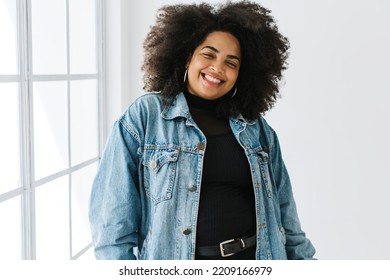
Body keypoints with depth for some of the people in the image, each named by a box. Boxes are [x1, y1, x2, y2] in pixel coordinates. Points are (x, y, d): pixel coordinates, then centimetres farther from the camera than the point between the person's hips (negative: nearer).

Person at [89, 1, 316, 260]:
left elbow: (282, 208, 12)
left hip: (253, 258, 4)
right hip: (175, 263, -3)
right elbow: (114, 216, -9)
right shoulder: (143, 117, -7)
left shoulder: (256, 127, 5)